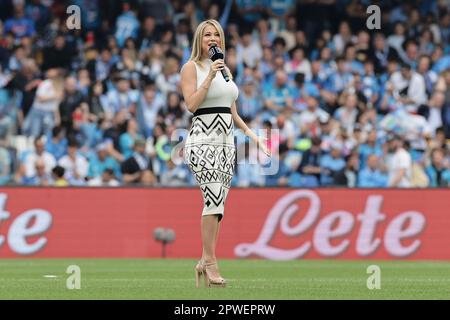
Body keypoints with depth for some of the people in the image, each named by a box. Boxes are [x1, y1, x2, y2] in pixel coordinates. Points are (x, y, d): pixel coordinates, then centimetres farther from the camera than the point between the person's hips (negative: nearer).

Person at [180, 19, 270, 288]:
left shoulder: (225, 69, 19)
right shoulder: (191, 67, 0)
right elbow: (191, 105, -12)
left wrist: (251, 134, 15)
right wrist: (209, 77, -17)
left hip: (226, 142, 7)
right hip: (203, 141, -7)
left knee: (217, 203, 2)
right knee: (214, 197, -17)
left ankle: (205, 262, 6)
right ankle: (210, 261, -14)